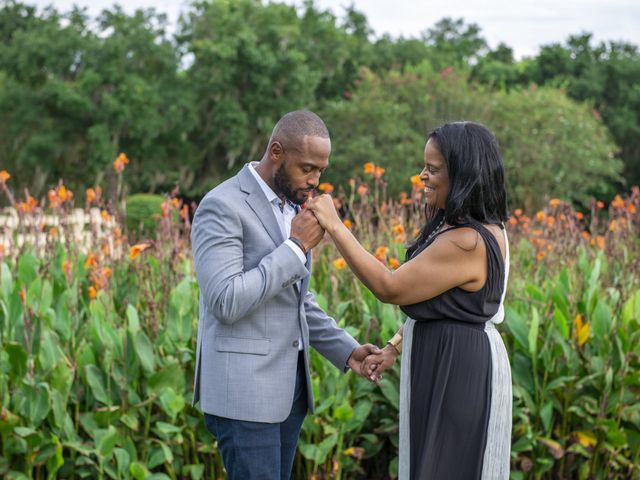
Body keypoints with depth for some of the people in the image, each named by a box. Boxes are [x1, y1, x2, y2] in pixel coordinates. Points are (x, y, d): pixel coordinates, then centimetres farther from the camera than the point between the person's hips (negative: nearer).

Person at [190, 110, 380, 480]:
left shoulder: (290, 208, 13)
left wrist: (346, 349, 7)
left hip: (288, 385, 9)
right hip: (243, 390, -9)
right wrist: (295, 247, -18)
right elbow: (226, 302, -24)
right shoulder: (222, 207, -14)